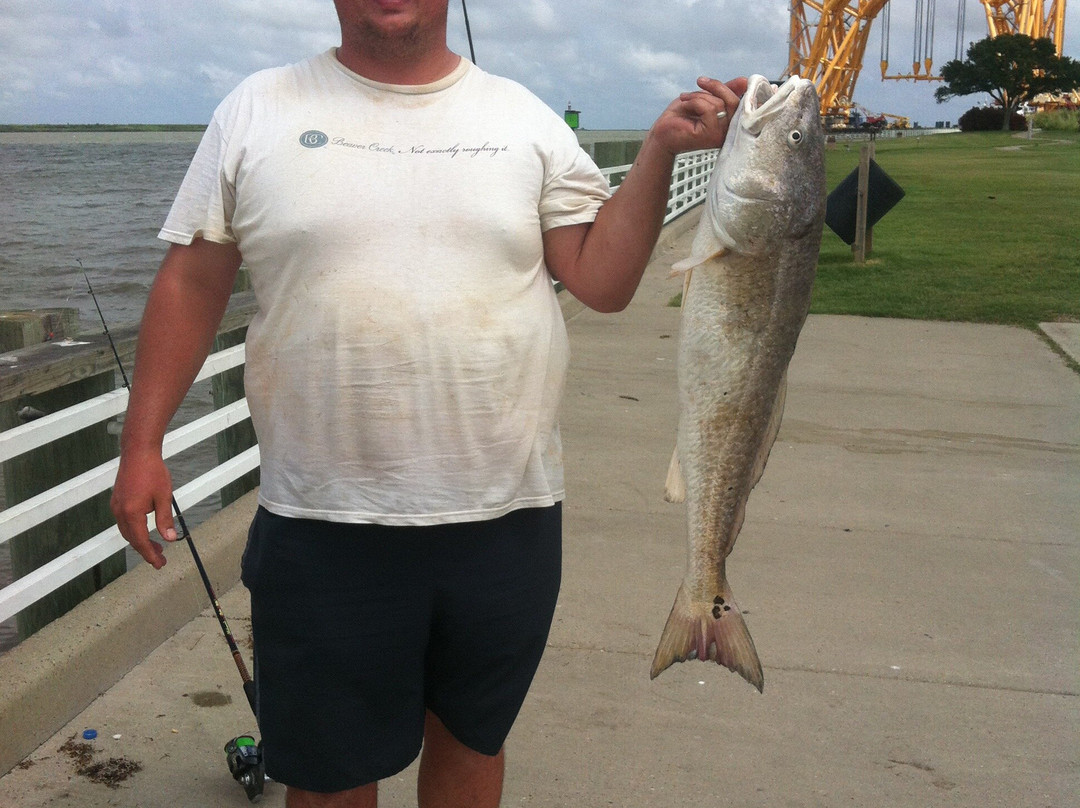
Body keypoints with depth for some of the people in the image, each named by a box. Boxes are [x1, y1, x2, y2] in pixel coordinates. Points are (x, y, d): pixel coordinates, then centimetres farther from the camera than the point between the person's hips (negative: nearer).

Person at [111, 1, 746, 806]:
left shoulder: (523, 118, 5)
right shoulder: (257, 111, 2)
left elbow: (603, 281, 1)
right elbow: (191, 284, 3)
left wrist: (661, 148, -9)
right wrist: (142, 445, 0)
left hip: (508, 516, 2)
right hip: (325, 527, -1)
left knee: (471, 739, 21)